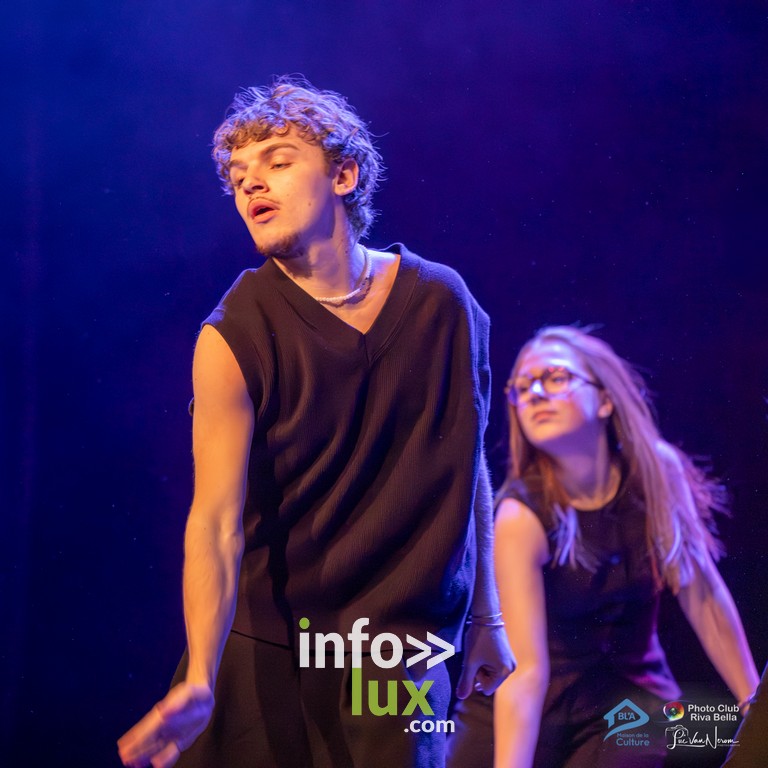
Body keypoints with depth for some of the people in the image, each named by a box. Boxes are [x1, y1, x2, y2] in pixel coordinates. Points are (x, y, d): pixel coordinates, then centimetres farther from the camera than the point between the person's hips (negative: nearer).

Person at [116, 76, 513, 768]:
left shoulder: (444, 303, -3)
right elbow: (218, 519, -22)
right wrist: (200, 680, -35)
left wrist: (486, 618, 14)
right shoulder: (233, 340, -12)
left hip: (397, 652, 2)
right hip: (259, 647, -1)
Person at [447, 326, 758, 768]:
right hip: (537, 706, -1)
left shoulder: (657, 472, -13)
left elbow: (704, 598, -4)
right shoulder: (522, 515, -21)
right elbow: (527, 670, -28)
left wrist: (754, 706, -1)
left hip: (630, 698, 1)